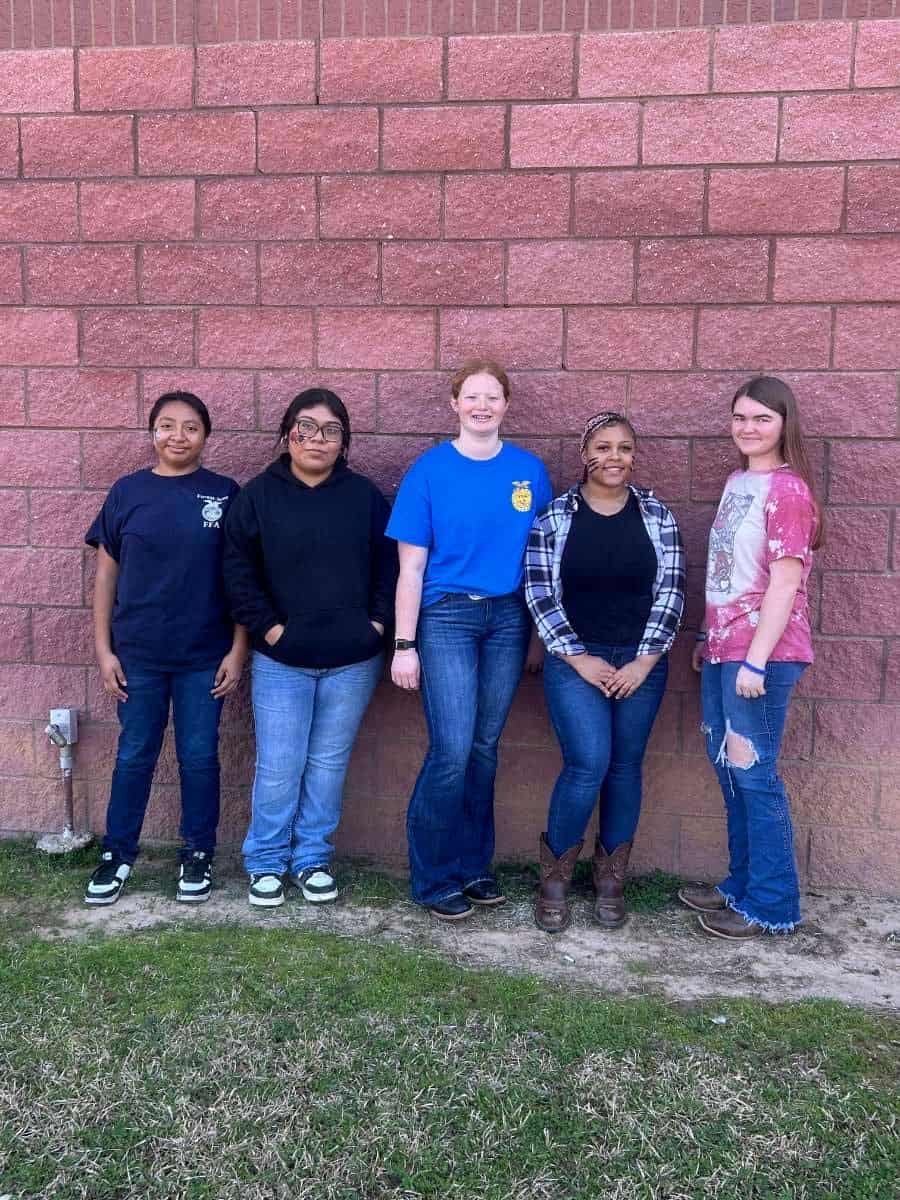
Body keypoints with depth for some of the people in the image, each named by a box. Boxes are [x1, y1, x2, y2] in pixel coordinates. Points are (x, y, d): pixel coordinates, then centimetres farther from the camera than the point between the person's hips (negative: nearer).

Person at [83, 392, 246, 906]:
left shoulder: (226, 493, -2)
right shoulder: (127, 492, 0)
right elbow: (106, 574, 3)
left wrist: (238, 650, -4)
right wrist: (104, 649, -1)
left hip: (205, 655, -1)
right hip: (137, 653, 1)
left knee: (200, 757, 8)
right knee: (135, 756, 10)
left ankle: (198, 855, 24)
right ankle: (118, 854, 25)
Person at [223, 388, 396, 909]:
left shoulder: (365, 495, 2)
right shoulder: (259, 495, -1)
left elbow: (389, 563, 5)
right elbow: (238, 568, -2)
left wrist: (377, 622, -4)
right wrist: (268, 627, -8)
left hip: (353, 661, 2)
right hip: (281, 661, -1)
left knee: (329, 763, 10)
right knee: (279, 766, 2)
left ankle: (313, 858, 26)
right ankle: (267, 862, 20)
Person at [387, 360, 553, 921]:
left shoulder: (530, 470, 4)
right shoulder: (430, 470, -3)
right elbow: (411, 567, -4)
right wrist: (405, 645, -8)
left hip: (509, 619, 3)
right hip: (446, 617, -3)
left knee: (485, 748, 10)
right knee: (452, 752, -7)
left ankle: (474, 864, 25)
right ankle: (434, 877, 10)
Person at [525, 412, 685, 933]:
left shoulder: (658, 516, 3)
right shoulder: (553, 518, -3)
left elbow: (670, 593, 1)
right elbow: (541, 594, -5)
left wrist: (645, 661, -6)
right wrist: (578, 658, -10)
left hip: (641, 663, 3)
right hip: (575, 661, -2)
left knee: (626, 767, 7)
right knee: (589, 765, -12)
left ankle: (612, 879, 23)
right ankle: (556, 872, 9)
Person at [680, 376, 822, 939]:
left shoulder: (787, 489, -12)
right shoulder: (738, 482, 14)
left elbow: (785, 582, -17)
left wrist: (756, 661, -20)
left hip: (762, 652, -9)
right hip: (723, 648, 9)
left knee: (752, 771, -2)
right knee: (727, 765, 14)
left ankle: (772, 904, 11)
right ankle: (743, 883, 29)